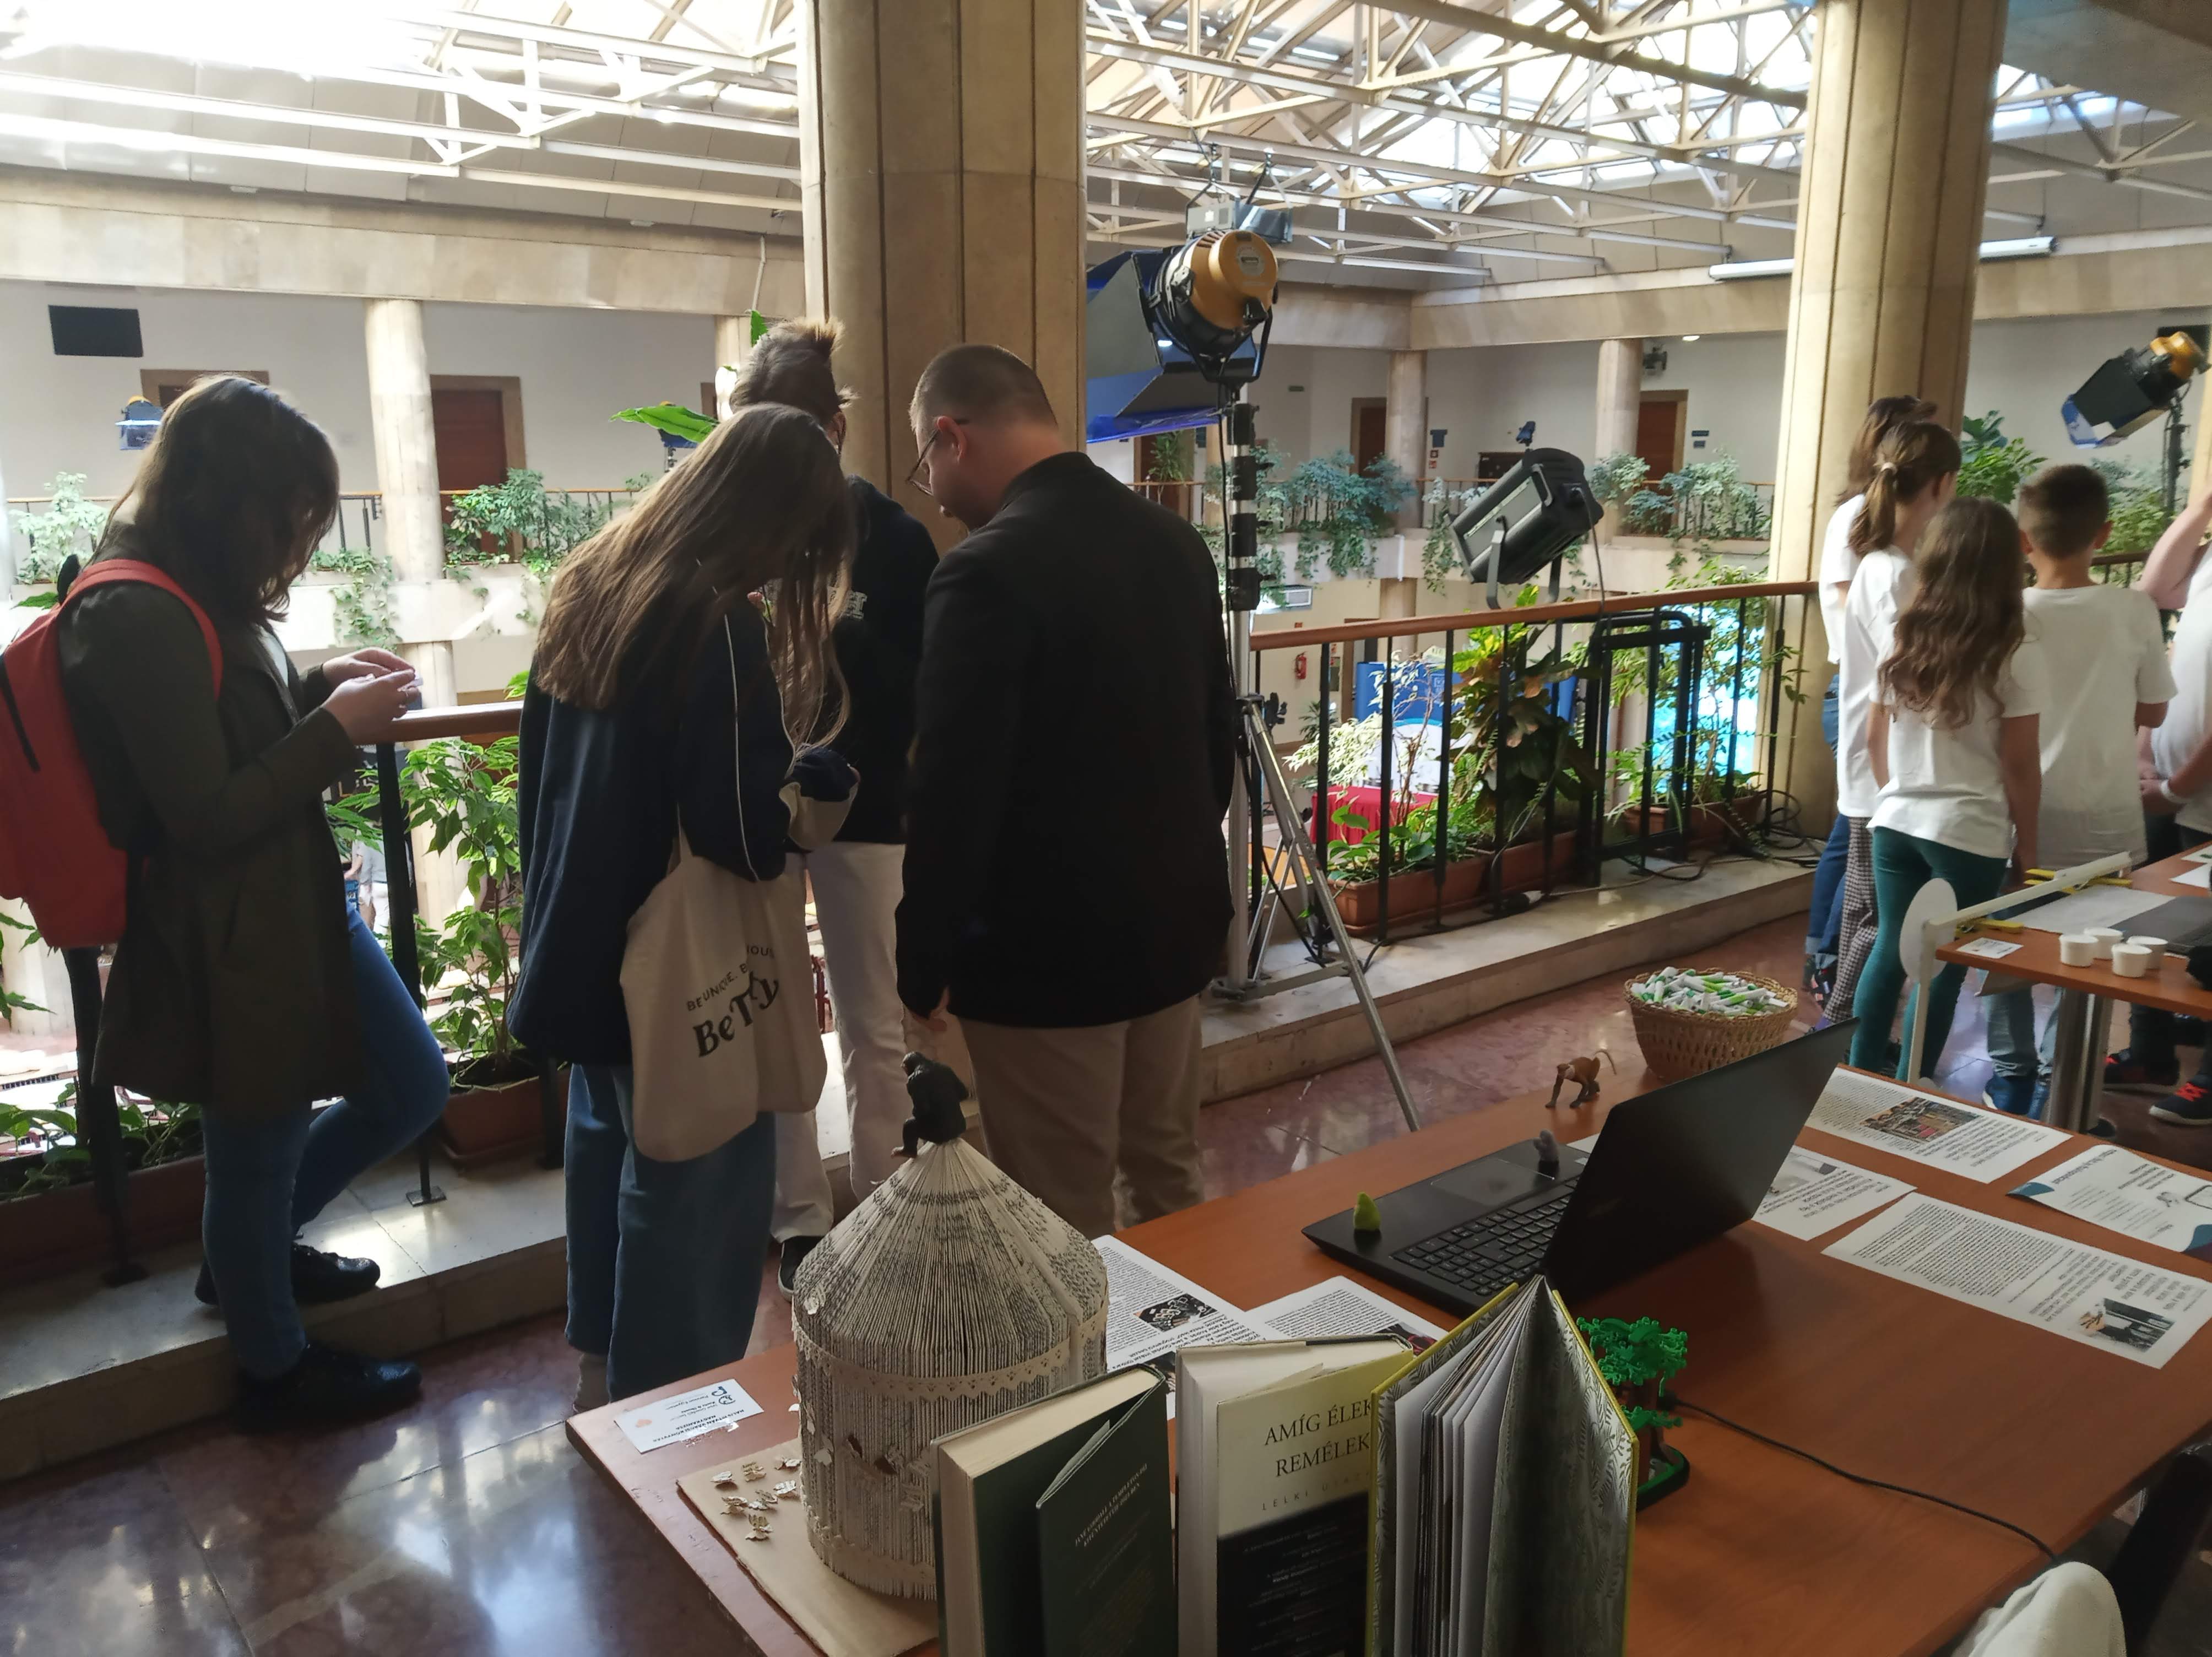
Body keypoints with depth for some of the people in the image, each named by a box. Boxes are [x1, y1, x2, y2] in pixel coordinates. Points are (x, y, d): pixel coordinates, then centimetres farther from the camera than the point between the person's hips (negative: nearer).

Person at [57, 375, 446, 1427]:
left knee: (411, 1089, 19)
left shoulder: (195, 595, 5)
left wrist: (320, 685, 3)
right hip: (228, 942, -9)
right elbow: (207, 817, -23)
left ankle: (251, 1252, 42)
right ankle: (275, 1368, 37)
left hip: (297, 904, 9)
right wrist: (338, 729, -18)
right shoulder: (137, 619, -24)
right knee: (260, 1152, 11)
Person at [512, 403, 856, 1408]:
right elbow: (742, 836, -24)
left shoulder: (587, 584, 3)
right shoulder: (718, 626, -24)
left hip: (580, 936, 9)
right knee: (696, 1181, 7)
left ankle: (603, 1369, 41)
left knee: (612, 1145, 23)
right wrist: (809, 782, -6)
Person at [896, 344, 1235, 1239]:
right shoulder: (1176, 539, 4)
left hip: (1048, 948, -8)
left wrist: (923, 964, -10)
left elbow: (954, 792, -21)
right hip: (1173, 918, 8)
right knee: (1168, 1181, 23)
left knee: (1066, 1230, 8)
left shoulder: (988, 570, -20)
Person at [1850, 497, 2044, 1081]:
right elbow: (2020, 766, -9)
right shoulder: (2017, 655, -13)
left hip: (1896, 823, 4)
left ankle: (1860, 1077, 20)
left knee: (1890, 950, 17)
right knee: (1946, 966, 9)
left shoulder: (1903, 639, 0)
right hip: (1971, 834, -4)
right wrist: (2027, 844, 2)